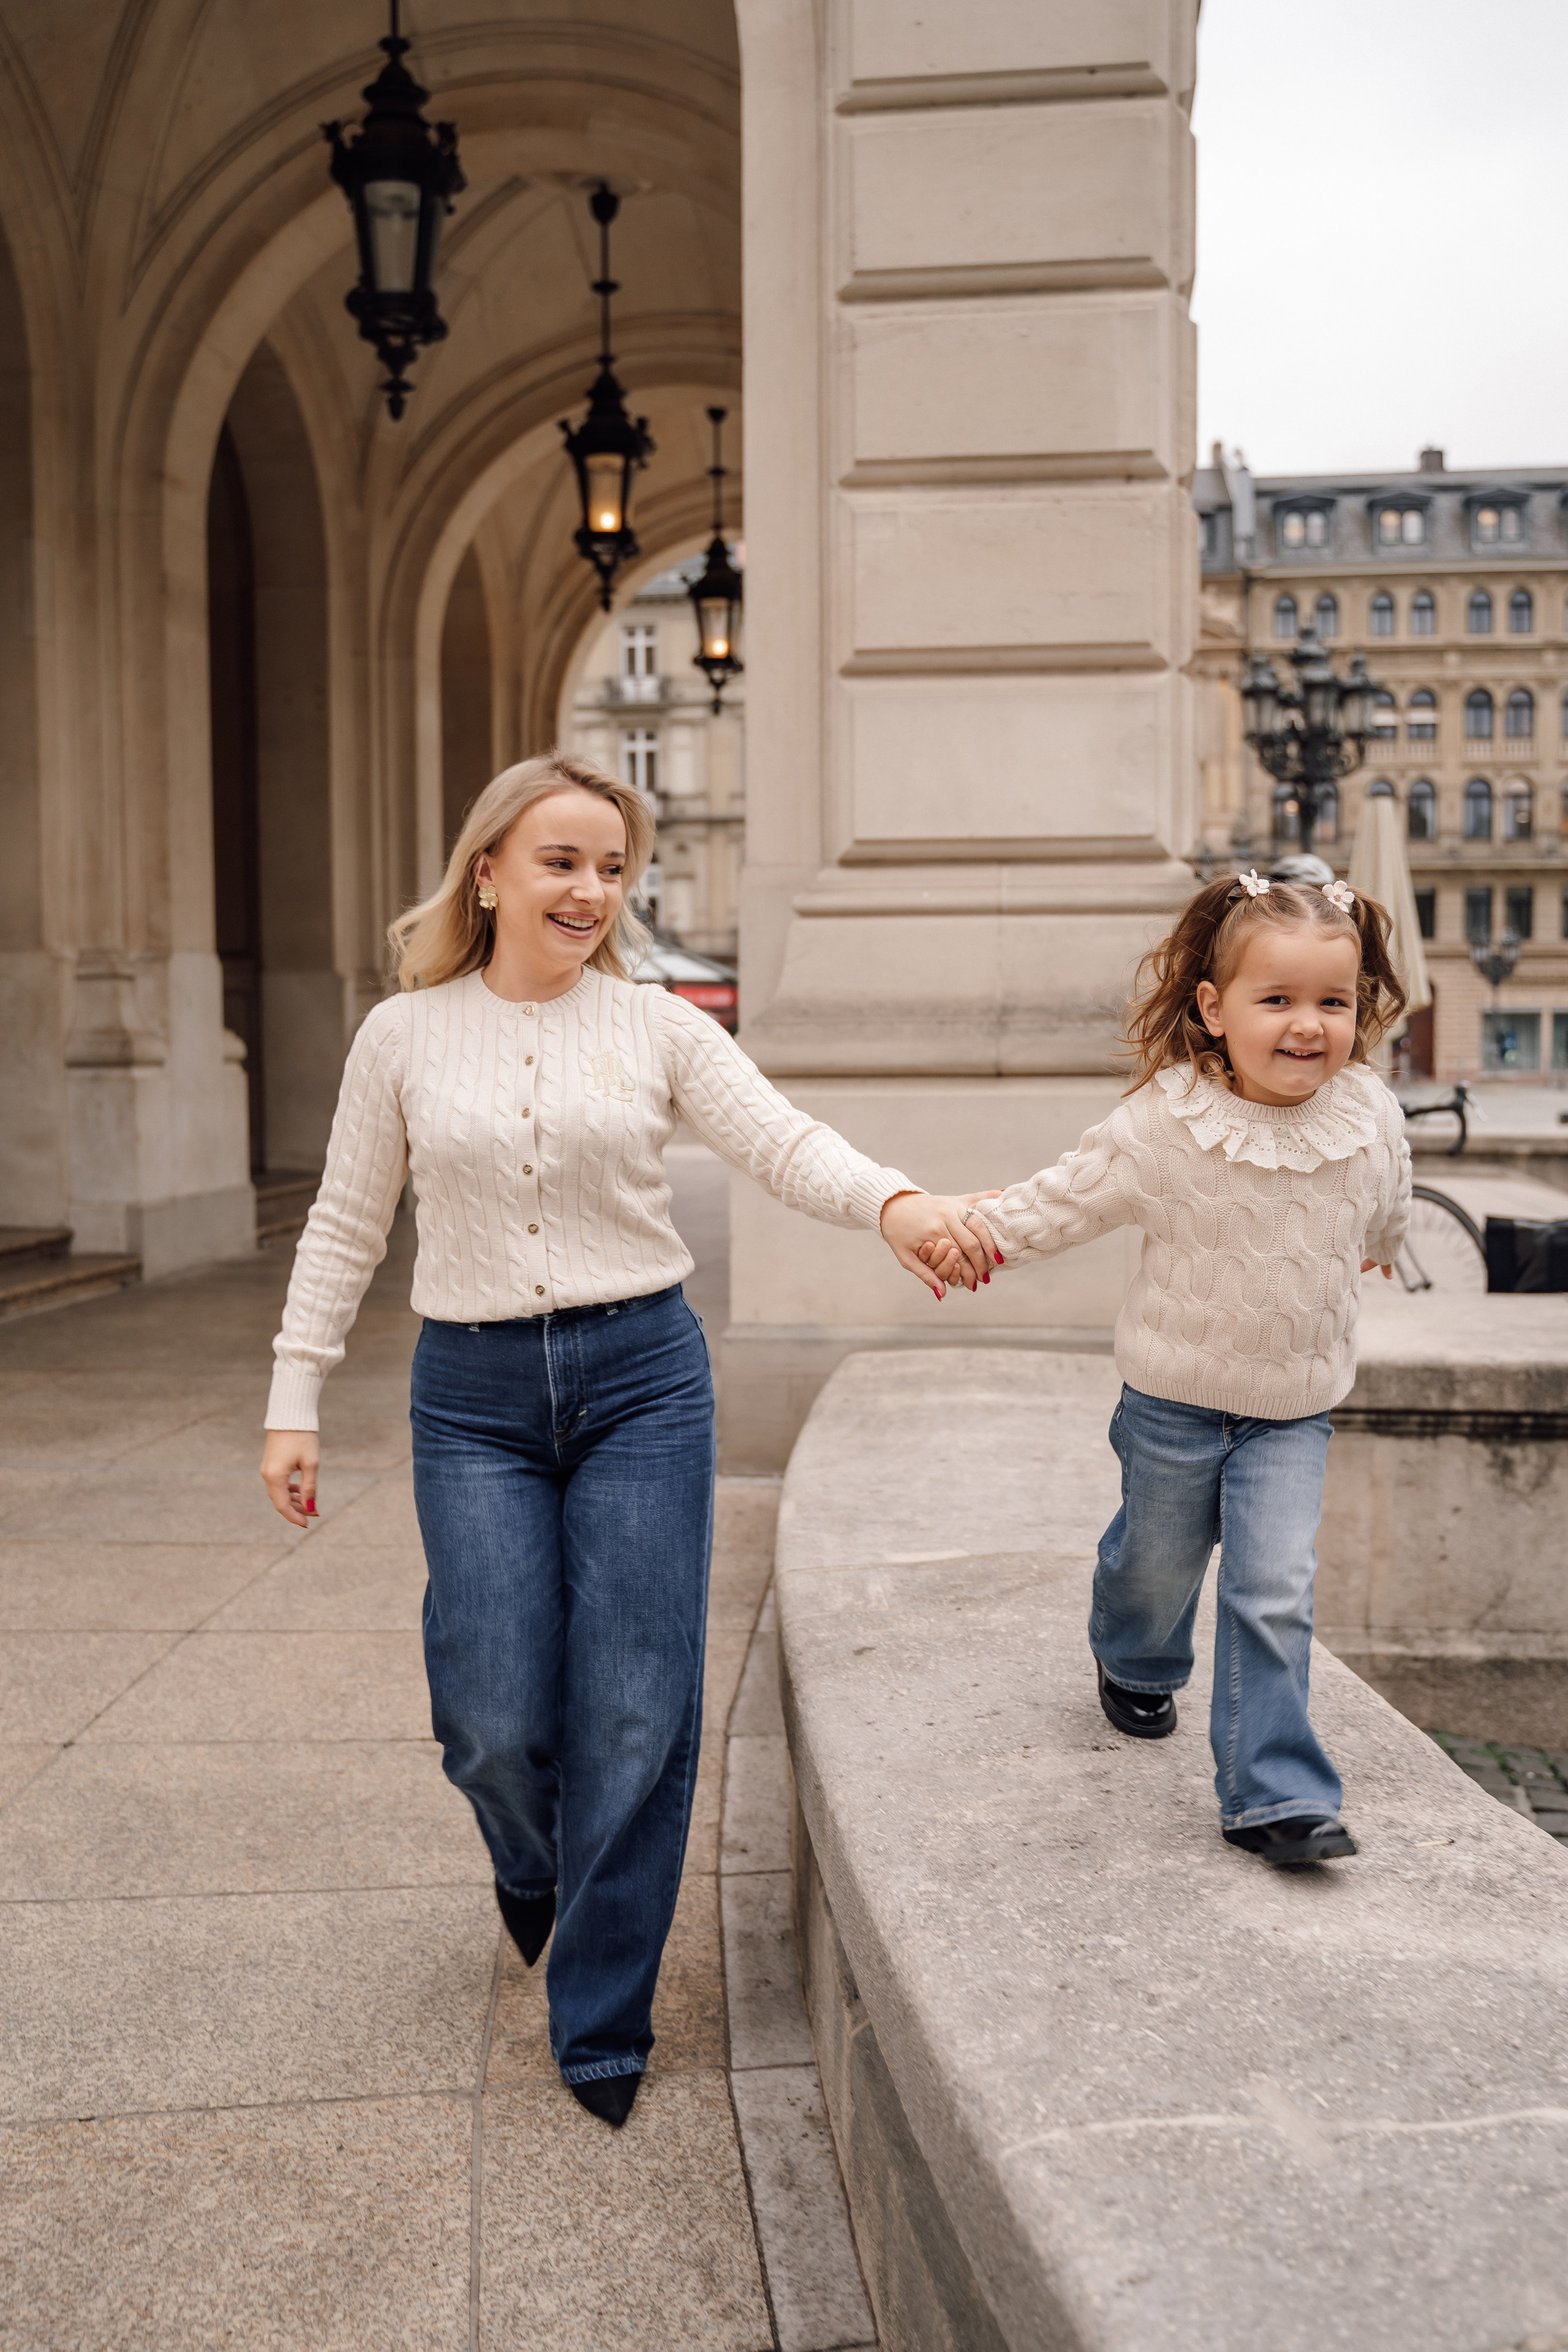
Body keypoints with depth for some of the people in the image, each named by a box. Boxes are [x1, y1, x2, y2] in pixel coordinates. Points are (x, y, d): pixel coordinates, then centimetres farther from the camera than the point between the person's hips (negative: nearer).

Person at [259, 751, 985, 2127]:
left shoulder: (659, 1028, 1)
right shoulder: (405, 1034, 3)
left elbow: (781, 1142, -10)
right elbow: (347, 1228, 8)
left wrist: (894, 1202, -31)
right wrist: (295, 1401, 5)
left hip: (642, 1374, 0)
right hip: (473, 1395, 0)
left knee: (637, 1717, 0)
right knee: (498, 1724, 0)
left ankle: (602, 2025, 20)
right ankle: (533, 1867, 39)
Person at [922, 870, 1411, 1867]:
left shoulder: (1372, 1118, -9)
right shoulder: (1163, 1125, -20)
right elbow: (1068, 1198, -10)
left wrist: (1378, 1247, 33)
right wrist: (977, 1231, -21)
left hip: (1295, 1408, 1)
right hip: (1176, 1399, -1)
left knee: (1275, 1591, -7)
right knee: (1159, 1559, 19)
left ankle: (1276, 1792, 5)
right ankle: (1136, 1666, 52)